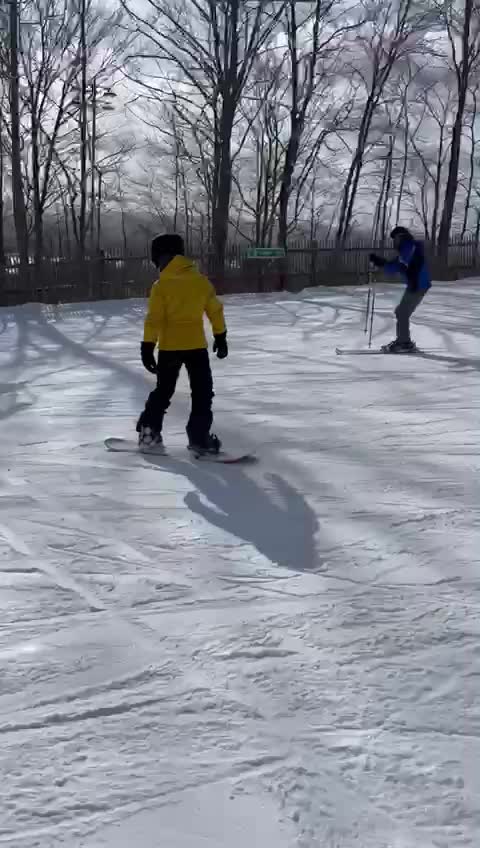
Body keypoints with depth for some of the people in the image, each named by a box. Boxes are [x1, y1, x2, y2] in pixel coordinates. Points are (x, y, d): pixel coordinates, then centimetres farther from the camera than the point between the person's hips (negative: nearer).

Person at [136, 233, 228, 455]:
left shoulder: (161, 286, -8)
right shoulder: (201, 281, 1)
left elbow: (154, 319, -12)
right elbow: (215, 310, 7)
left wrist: (147, 347, -8)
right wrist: (221, 337, 17)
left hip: (169, 347, 0)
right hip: (197, 345, 0)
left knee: (163, 391, 15)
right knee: (202, 393, 9)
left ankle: (149, 433, 13)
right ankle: (199, 437, 3)